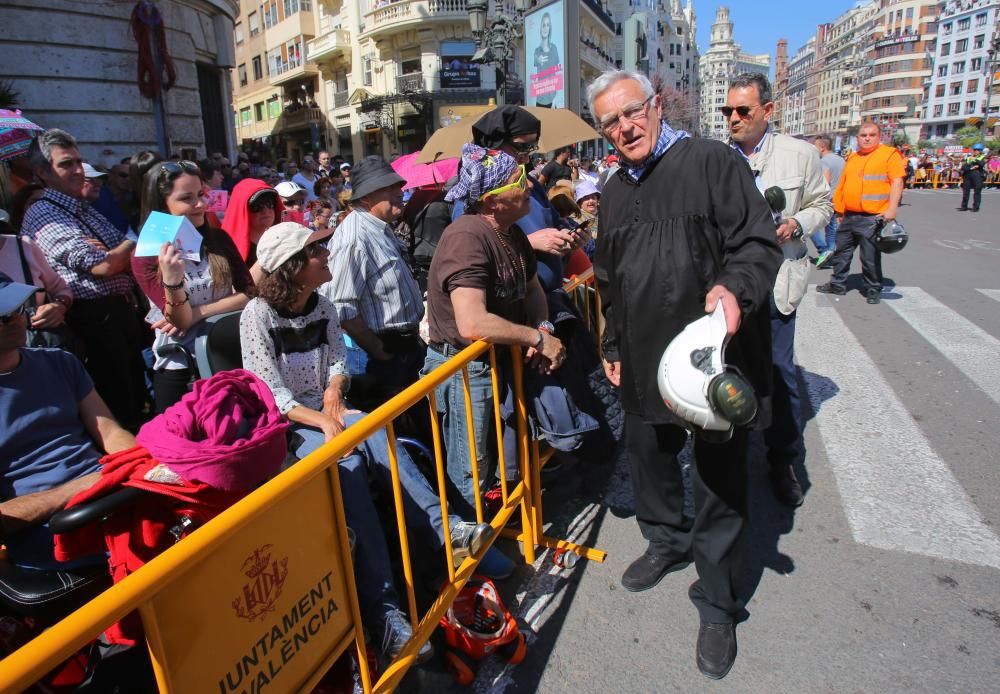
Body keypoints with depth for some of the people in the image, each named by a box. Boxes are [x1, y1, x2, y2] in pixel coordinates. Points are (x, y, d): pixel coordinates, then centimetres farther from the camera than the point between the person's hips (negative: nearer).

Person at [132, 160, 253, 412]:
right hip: (178, 368, -2)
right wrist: (172, 280, -33)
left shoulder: (219, 239, 0)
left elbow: (249, 293, -6)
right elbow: (181, 322, -16)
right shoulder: (146, 257, -9)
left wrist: (198, 312, -16)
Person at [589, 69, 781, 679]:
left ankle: (718, 607, 24)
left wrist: (736, 288, -31)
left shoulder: (712, 162, -6)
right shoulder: (615, 191, 14)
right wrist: (613, 346, 21)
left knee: (720, 482, 5)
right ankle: (668, 543, 47)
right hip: (645, 363, 6)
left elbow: (759, 243, -10)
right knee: (649, 457, 20)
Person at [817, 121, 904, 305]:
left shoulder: (889, 154, -3)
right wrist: (840, 210, 18)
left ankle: (873, 290, 14)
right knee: (841, 252, 14)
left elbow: (897, 182, -10)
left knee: (870, 258, 0)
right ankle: (838, 285, 26)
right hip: (849, 216, 7)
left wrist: (891, 209, -20)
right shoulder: (852, 158, 16)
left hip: (872, 217, -7)